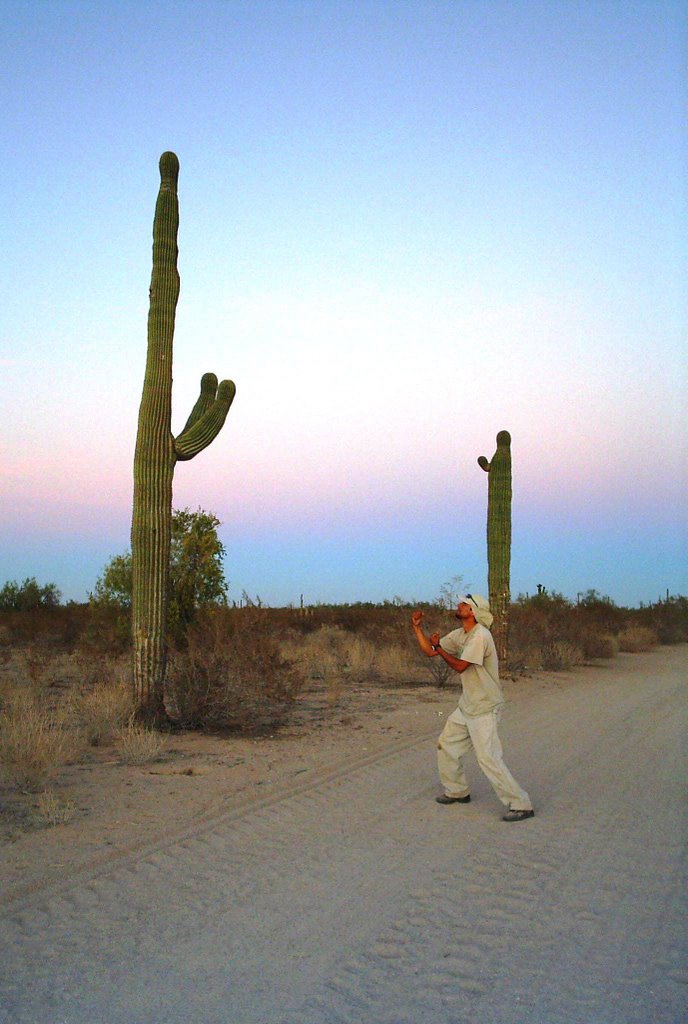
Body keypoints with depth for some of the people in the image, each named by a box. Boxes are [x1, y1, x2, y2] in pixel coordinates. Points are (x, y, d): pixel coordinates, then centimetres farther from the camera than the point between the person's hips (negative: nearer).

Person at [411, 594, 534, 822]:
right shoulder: (459, 635, 8)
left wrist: (439, 648, -13)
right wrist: (417, 627, 6)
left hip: (484, 708, -9)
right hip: (467, 706, 10)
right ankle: (457, 791, 32)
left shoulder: (480, 636, -21)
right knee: (447, 744, 16)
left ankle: (520, 805, -4)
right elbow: (429, 651, 14)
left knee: (489, 758, -12)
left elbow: (460, 666, -24)